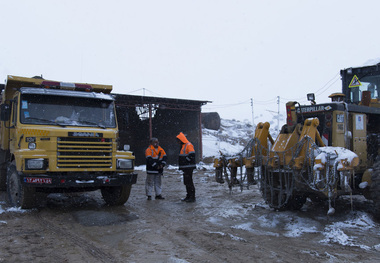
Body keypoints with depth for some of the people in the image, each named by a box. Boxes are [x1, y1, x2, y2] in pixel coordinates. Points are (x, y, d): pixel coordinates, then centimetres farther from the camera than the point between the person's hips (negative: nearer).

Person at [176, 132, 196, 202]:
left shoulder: (188, 145, -12)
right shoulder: (183, 146, 20)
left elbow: (192, 155, -22)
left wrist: (186, 160, -16)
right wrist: (181, 166, 15)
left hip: (188, 167, -10)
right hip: (185, 168, 10)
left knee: (189, 182, -9)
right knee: (186, 182, 13)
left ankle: (192, 197, -5)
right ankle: (188, 196, 20)